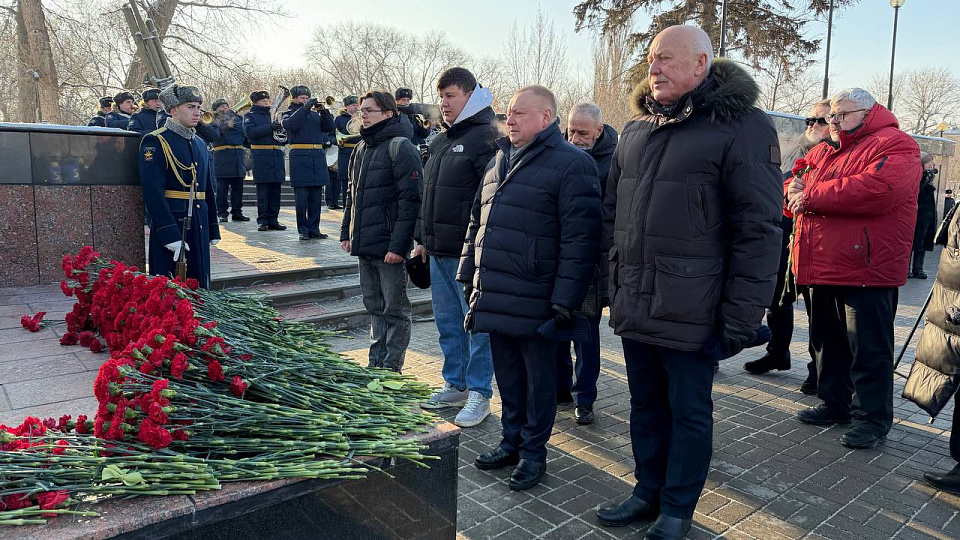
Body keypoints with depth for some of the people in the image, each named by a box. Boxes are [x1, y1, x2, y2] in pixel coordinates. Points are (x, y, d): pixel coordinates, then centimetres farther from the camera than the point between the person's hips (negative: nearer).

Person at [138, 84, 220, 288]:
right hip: (171, 226, -7)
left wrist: (213, 230, 16)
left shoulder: (200, 144, 15)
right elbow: (153, 193, -16)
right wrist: (170, 234, -21)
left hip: (200, 227, 7)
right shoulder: (155, 142, -8)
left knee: (200, 287, 11)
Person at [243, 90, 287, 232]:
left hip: (277, 155, 5)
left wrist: (280, 128, 0)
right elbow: (249, 132, -12)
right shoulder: (250, 116, 6)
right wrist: (269, 127, -17)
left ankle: (273, 219, 10)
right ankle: (262, 220, 3)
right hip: (261, 156, -5)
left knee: (276, 189, 4)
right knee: (263, 190, -3)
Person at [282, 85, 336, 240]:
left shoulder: (315, 114, 20)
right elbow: (288, 124, -15)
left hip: (318, 158, 4)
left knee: (316, 198, 5)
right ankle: (303, 230, 5)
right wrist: (305, 108, -18)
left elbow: (329, 127, 7)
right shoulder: (289, 113, 8)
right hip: (299, 158, -4)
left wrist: (324, 111, -8)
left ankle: (314, 228, 12)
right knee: (301, 198, -2)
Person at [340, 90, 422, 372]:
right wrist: (346, 232, 17)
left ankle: (392, 366, 13)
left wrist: (398, 245, -22)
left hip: (389, 246, -8)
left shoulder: (400, 148, -11)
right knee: (374, 306, 16)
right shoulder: (361, 149, 15)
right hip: (364, 244, 8)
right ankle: (376, 362, 27)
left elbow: (410, 200, -17)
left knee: (395, 309, 3)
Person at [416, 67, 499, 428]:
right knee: (447, 322, 15)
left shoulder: (486, 138, -10)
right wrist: (423, 240, 21)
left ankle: (479, 393, 12)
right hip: (439, 252, 9)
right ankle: (455, 385, 28)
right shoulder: (440, 142, 18)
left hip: (469, 252, -9)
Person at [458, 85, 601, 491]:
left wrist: (565, 301, -19)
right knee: (507, 375, 18)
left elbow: (580, 238, -16)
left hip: (535, 302, -7)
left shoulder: (570, 164, -10)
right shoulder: (501, 160, 15)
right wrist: (469, 276, 17)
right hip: (495, 298, 7)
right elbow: (477, 223, 20)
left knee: (538, 380, 9)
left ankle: (533, 452, 25)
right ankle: (511, 442, 35)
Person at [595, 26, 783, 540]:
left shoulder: (741, 126, -8)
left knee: (689, 412, 10)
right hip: (634, 306, 6)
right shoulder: (636, 130, 12)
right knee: (646, 405, 18)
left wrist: (741, 317, -15)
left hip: (689, 312, -6)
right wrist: (614, 284, 13)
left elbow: (758, 230, -12)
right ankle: (648, 491, 36)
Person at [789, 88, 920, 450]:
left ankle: (874, 417, 13)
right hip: (823, 268, 8)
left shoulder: (894, 145, -7)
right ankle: (834, 403, 30)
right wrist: (796, 189, -6)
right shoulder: (825, 152, 19)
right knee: (827, 341, 16)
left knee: (869, 348, 1)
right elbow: (795, 183, 21)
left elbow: (875, 189, -25)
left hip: (866, 270, -8)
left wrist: (811, 195, -17)